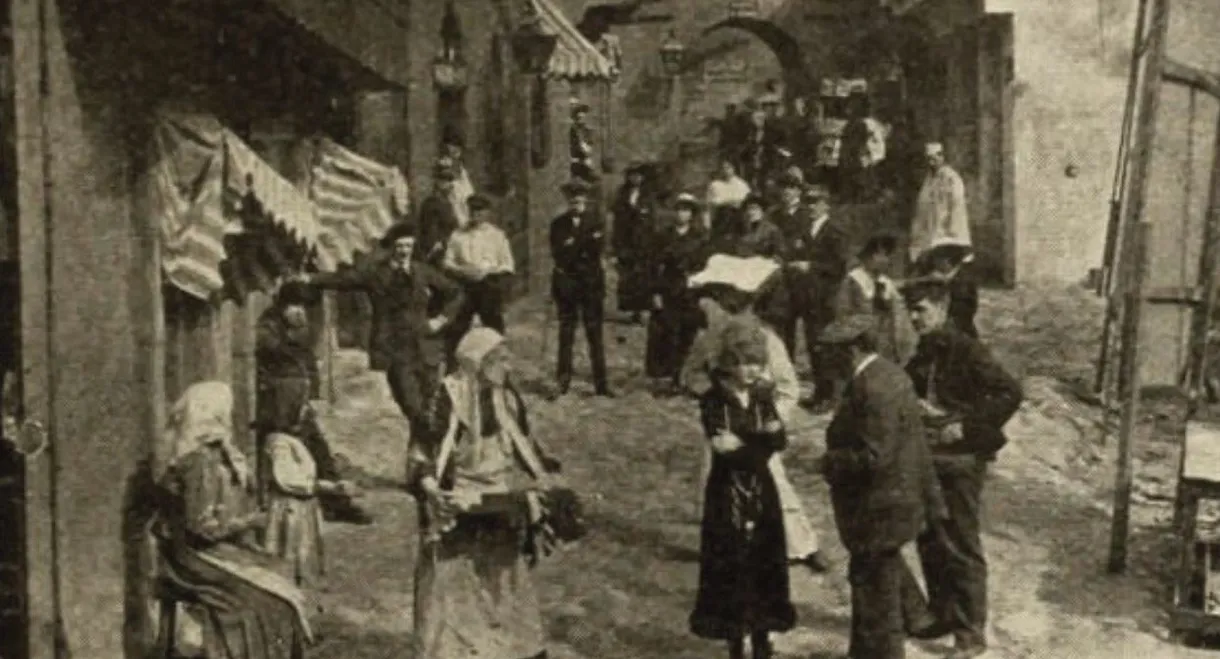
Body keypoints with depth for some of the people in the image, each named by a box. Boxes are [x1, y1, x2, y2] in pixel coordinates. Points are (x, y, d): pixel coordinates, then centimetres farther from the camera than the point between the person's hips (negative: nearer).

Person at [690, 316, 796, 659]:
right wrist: (760, 440, -23)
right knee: (732, 569, 0)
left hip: (762, 492, 4)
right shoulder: (713, 400, -9)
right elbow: (725, 451, -20)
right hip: (728, 493, -4)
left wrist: (742, 441, -22)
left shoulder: (762, 394, 4)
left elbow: (779, 440, -8)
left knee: (764, 566, 8)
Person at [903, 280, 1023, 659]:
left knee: (962, 549, -2)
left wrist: (968, 427, -20)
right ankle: (941, 615, 31)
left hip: (960, 461, -8)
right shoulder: (922, 355, 10)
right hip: (928, 459, 8)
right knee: (930, 543, 16)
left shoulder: (965, 351, -14)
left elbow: (1010, 392, -20)